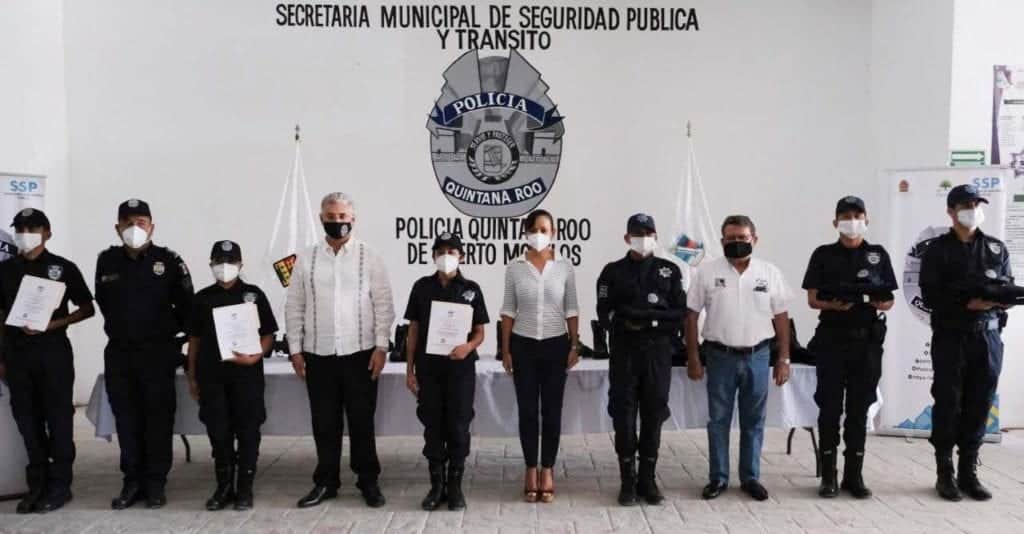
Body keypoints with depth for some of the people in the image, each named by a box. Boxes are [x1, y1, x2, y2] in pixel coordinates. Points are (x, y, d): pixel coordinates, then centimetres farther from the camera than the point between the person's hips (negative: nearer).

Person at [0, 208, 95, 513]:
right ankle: (37, 485, 16)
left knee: (58, 419, 0)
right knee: (27, 420, 7)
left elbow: (87, 309, 1)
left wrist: (51, 325, -13)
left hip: (53, 352, -3)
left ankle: (59, 485, 8)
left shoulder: (63, 268, 0)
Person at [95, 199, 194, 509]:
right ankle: (133, 481, 19)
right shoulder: (107, 261, 5)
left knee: (158, 418, 1)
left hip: (158, 353, -3)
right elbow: (103, 302, 19)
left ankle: (156, 483, 11)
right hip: (118, 353, 3)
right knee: (126, 419, 8)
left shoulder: (169, 261, -6)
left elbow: (186, 305, 1)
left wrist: (166, 331, 4)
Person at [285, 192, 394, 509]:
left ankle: (368, 481, 19)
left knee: (361, 421, 6)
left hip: (359, 353, -2)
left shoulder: (369, 257, 0)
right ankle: (326, 482, 23)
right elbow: (294, 307, 7)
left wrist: (381, 347, -7)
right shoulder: (306, 259, 5)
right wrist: (295, 349, 2)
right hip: (318, 355, 2)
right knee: (324, 422, 10)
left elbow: (383, 305, -2)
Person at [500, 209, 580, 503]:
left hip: (555, 345, 0)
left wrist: (574, 346, -2)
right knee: (527, 410, 4)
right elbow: (508, 311, 3)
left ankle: (548, 471, 15)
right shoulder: (514, 269, 1)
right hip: (523, 345, 0)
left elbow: (571, 311, 3)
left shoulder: (565, 267, 0)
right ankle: (531, 470, 15)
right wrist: (505, 350, 0)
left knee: (552, 410, 4)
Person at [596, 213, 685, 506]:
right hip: (624, 352, -1)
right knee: (623, 414, 0)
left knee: (654, 413, 5)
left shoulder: (670, 271, 8)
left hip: (658, 351, 1)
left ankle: (648, 479, 15)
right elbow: (605, 315, -4)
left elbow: (680, 314, 1)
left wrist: (647, 316, -14)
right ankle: (628, 480, 10)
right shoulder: (613, 272, 6)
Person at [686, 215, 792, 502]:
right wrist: (693, 357, -4)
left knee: (754, 421, 9)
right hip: (720, 357, -1)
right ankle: (718, 478, 18)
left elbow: (781, 318, 6)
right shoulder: (707, 271, -1)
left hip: (757, 357, 1)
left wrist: (784, 359, 2)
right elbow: (691, 316, 0)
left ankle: (750, 478, 22)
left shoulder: (770, 273, 3)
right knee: (718, 420, 6)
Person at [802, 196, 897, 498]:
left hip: (867, 340, 1)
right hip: (831, 339, -1)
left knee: (859, 408, 6)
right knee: (830, 408, 1)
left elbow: (889, 300, 8)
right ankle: (829, 475, 9)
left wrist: (877, 302, -14)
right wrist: (834, 305, -18)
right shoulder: (823, 255, 4)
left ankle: (854, 474, 15)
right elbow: (812, 300, 1)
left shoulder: (879, 255, 8)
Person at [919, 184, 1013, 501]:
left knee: (980, 404, 6)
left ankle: (969, 472, 17)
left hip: (988, 336, 3)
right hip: (950, 336, -3)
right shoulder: (936, 250, 0)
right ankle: (945, 473, 10)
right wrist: (967, 304, -20)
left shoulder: (997, 249, 11)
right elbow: (930, 296, -8)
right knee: (948, 403, 0)